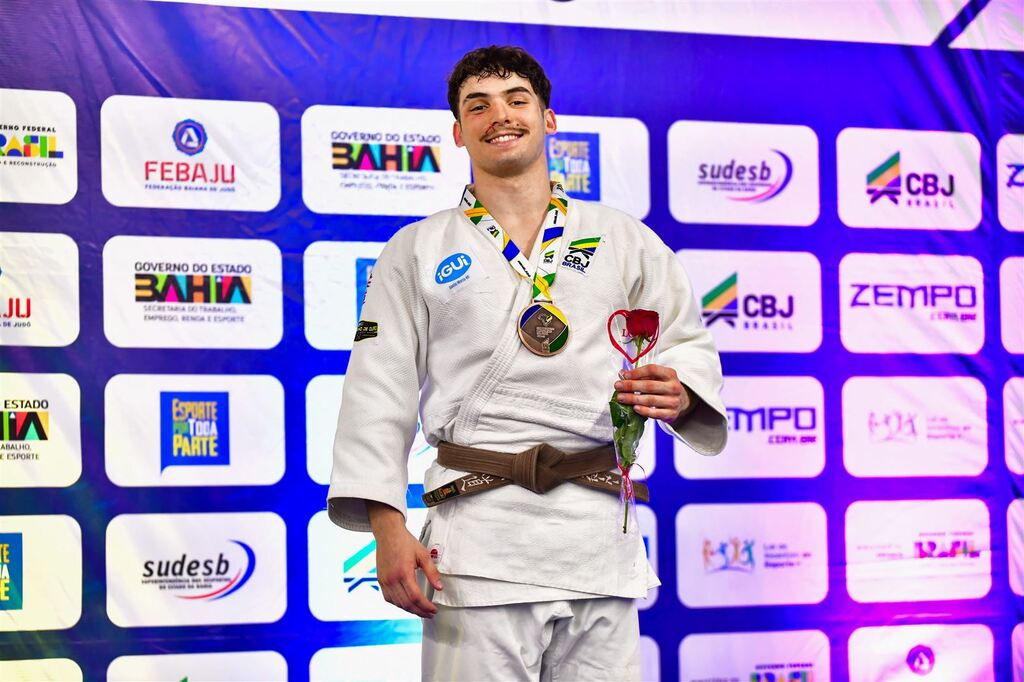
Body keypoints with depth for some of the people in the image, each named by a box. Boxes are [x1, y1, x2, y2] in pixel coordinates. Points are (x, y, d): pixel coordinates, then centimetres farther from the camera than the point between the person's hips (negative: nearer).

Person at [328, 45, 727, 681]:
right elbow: (381, 391, 5)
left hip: (598, 529, 1)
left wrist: (677, 394, -9)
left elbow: (690, 344, 16)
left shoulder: (626, 240, 14)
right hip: (477, 535, -1)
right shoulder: (417, 251, 11)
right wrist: (387, 528, -6)